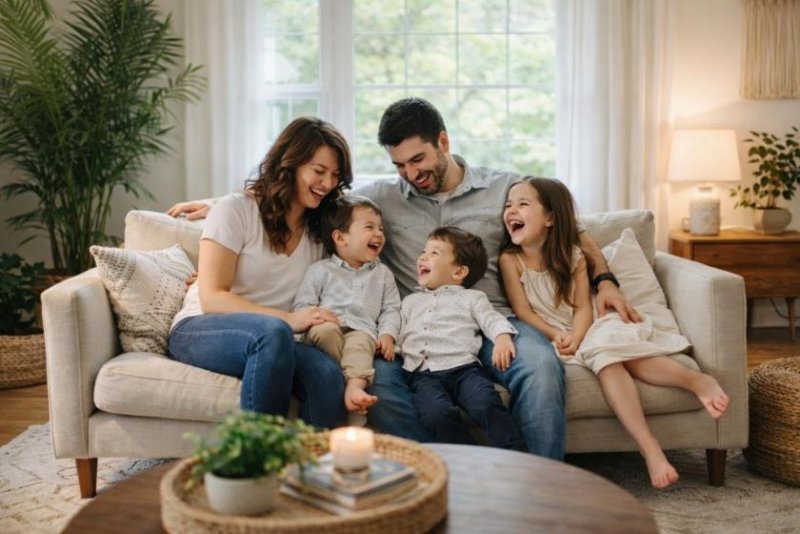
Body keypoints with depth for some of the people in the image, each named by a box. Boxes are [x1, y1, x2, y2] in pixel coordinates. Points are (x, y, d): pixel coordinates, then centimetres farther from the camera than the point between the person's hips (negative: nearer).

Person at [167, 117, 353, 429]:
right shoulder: (236, 210, -2)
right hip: (198, 331, -4)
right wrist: (288, 320, -22)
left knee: (327, 374, -31)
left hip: (272, 342, 4)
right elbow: (212, 299, -11)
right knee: (273, 332, -39)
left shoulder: (319, 230, 15)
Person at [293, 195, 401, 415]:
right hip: (327, 327, -1)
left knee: (360, 341, -35)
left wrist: (387, 334, -1)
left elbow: (390, 309, 18)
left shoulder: (382, 273, 24)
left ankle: (355, 386, -56)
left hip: (362, 329, 1)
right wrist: (316, 320, -11)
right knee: (326, 331, -36)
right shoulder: (321, 270, 15)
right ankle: (351, 382, -34)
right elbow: (302, 305, 10)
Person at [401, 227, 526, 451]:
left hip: (463, 366, -1)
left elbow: (492, 320, 8)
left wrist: (503, 338, -14)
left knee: (487, 404, -33)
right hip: (423, 373, 2)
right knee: (437, 413, -32)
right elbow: (400, 336, 29)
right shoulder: (411, 301, 35)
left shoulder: (471, 297, 23)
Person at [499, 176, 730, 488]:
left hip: (581, 332, 4)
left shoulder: (571, 255, 6)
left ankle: (695, 380, -40)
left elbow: (583, 306, -1)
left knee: (617, 348, -30)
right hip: (546, 338, -3)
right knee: (606, 357, -31)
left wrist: (575, 337, -20)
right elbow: (522, 310, -6)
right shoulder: (510, 260, -1)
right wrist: (555, 335, -21)